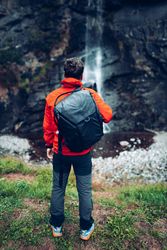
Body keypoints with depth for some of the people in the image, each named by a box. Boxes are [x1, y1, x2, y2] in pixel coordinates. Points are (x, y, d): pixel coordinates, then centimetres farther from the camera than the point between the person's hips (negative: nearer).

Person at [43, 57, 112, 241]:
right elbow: (107, 116, -11)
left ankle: (56, 226, 35)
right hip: (83, 152, -1)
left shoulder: (52, 97, -6)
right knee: (84, 190, 13)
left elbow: (48, 126, 0)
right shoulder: (90, 94, -11)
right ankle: (86, 228, 30)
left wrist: (49, 145, 14)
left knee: (58, 188, 17)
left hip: (60, 152, 2)